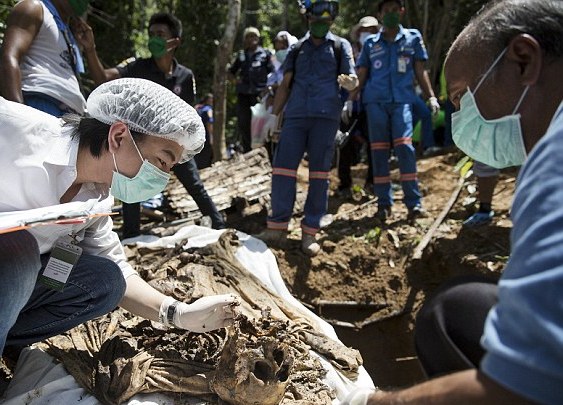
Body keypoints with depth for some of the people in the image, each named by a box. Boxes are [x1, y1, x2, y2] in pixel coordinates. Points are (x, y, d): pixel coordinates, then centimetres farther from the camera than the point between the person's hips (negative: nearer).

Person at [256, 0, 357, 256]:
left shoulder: (340, 46, 11)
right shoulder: (297, 48, 18)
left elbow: (353, 79, 2)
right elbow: (285, 84, 17)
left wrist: (348, 82, -22)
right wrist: (273, 114, 11)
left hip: (326, 116, -2)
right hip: (295, 115, 2)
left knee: (319, 173, -2)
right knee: (282, 168, -6)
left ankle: (310, 232, 4)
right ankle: (277, 227, 3)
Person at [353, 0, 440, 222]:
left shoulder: (412, 38, 11)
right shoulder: (370, 43, 12)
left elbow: (420, 71, 13)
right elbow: (361, 75, 13)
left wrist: (431, 97, 4)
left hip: (402, 100, -1)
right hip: (375, 101, 2)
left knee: (404, 146, -14)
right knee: (379, 151, 0)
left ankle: (413, 201, -8)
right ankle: (384, 203, 6)